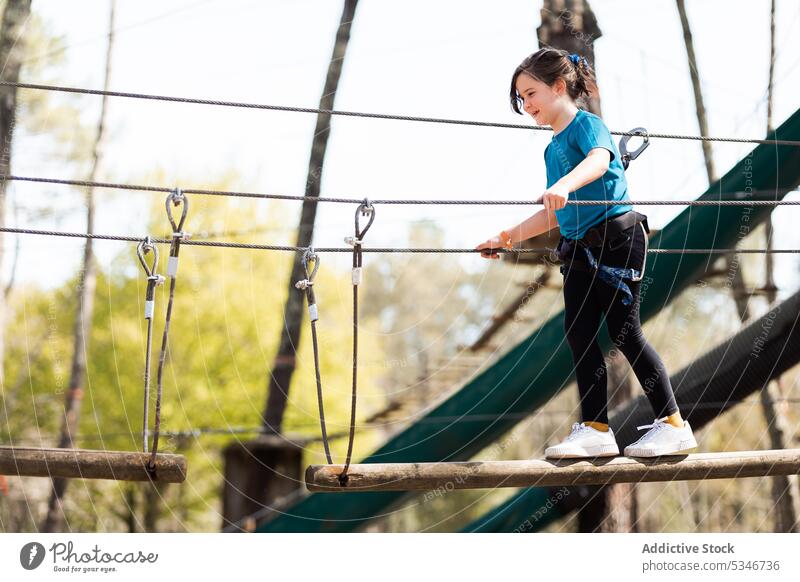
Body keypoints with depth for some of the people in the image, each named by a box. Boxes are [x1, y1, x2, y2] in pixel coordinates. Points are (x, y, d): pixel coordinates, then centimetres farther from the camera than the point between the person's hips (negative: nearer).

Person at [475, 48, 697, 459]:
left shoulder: (587, 124, -6)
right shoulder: (553, 147, 19)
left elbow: (600, 159, -30)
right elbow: (554, 215, 24)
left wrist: (564, 185, -48)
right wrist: (506, 238, 23)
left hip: (617, 237, -8)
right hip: (579, 250, 8)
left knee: (624, 332, -7)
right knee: (579, 334, 2)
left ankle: (673, 424, 1)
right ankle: (595, 430, 6)